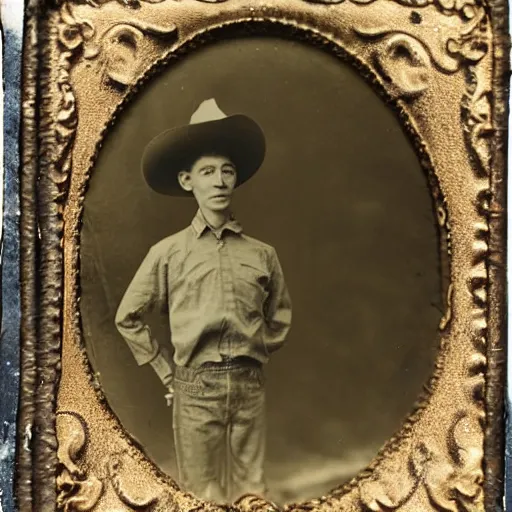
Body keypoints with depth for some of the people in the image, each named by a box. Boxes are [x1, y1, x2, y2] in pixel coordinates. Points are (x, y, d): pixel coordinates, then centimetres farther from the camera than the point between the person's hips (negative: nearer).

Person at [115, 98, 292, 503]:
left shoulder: (262, 253, 5)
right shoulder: (169, 252, 0)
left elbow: (281, 317, 19)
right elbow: (128, 318, 6)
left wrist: (255, 360, 11)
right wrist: (166, 372, 5)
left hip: (250, 387, 2)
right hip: (195, 388, -2)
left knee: (251, 493, 9)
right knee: (204, 496, 7)